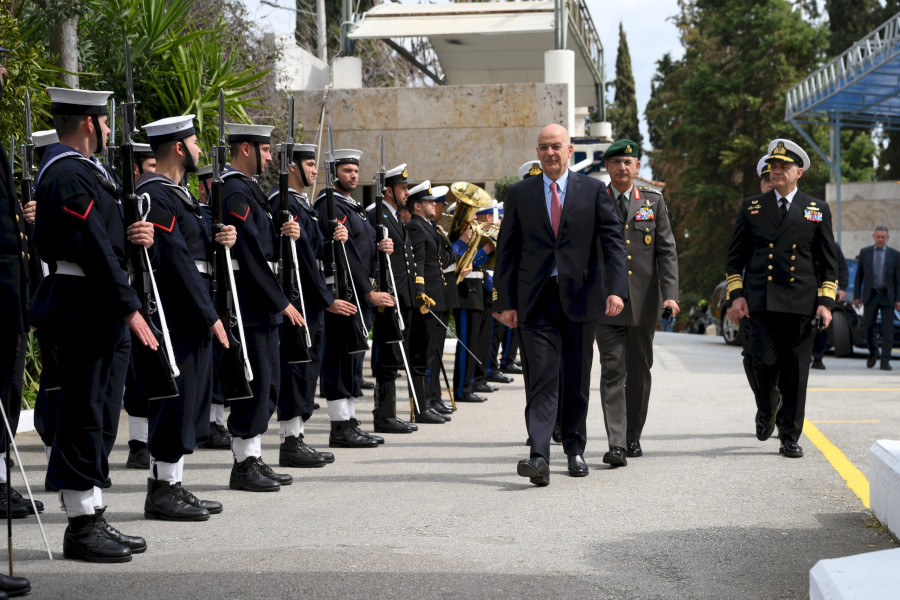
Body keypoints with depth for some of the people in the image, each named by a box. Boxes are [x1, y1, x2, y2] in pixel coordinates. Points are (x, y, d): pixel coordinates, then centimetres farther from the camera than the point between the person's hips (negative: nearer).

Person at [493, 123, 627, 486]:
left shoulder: (593, 191, 4)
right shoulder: (520, 194, 7)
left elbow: (613, 241, -1)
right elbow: (507, 250, 7)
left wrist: (617, 289, -15)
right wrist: (505, 301, 0)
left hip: (580, 297, 1)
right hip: (536, 301, 0)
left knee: (577, 380, 10)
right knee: (540, 378, -10)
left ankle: (575, 449, 25)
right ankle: (539, 457, -19)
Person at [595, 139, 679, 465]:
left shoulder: (653, 202, 8)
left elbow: (667, 251, 4)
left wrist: (670, 295, -8)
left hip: (644, 301, 2)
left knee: (639, 371, 10)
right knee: (612, 371, -9)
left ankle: (633, 436, 24)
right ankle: (616, 444, -13)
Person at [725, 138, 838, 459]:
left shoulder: (817, 210, 9)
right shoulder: (752, 207, 10)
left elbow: (828, 261, 10)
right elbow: (735, 256, 12)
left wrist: (826, 301, 0)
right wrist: (736, 295, 1)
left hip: (801, 303, 0)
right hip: (761, 300, 0)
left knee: (795, 372, 0)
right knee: (765, 361, -11)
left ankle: (790, 437, 8)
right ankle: (766, 410, 20)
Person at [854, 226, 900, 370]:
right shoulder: (865, 252, 7)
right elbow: (859, 276, 8)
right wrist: (857, 296, 2)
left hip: (887, 296, -1)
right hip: (870, 296, 1)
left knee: (887, 329, -4)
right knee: (868, 326, 1)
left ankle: (885, 361, -2)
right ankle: (873, 353, 25)